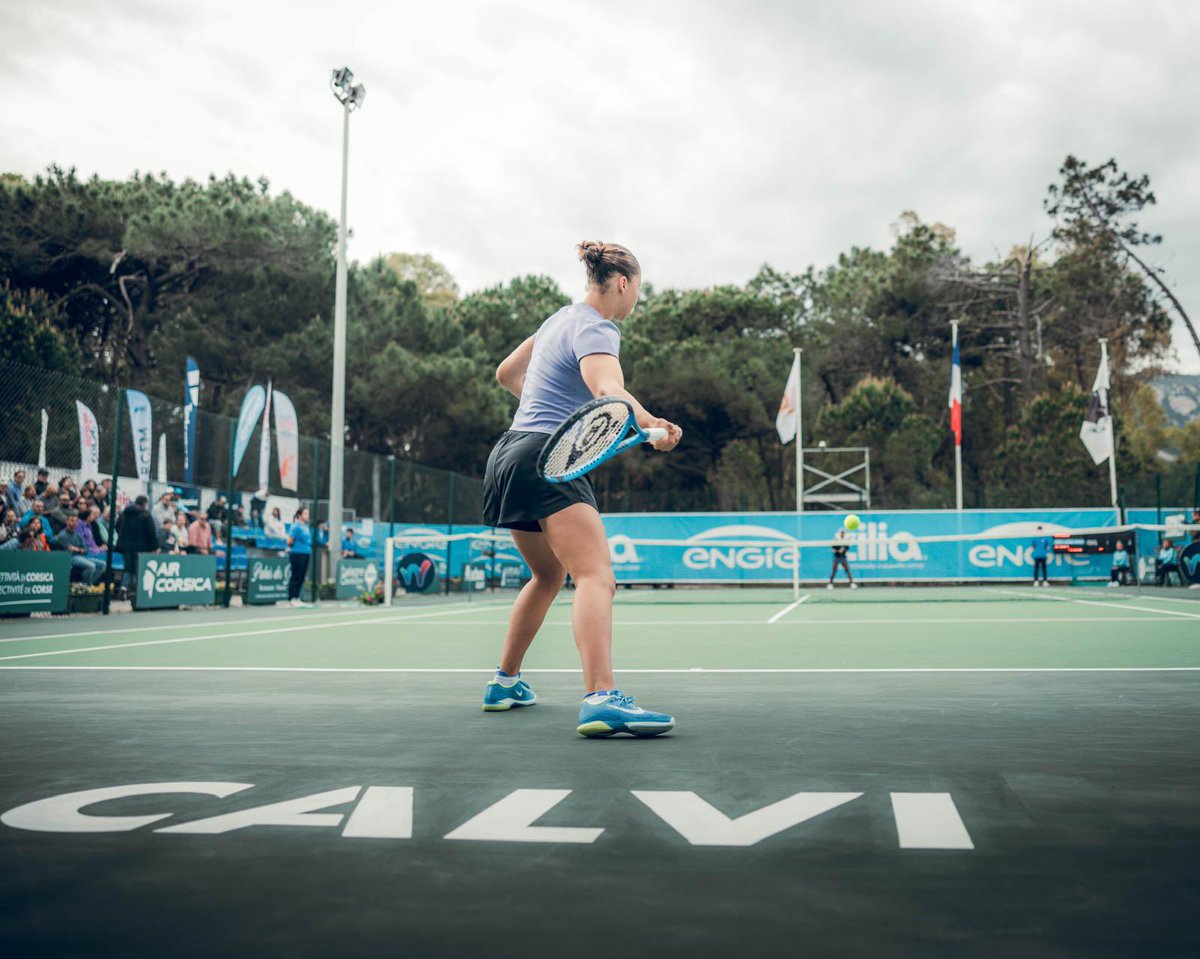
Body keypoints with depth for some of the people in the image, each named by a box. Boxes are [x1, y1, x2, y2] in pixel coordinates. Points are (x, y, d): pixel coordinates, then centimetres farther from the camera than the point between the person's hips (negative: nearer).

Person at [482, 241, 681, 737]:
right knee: (597, 576, -24)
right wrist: (651, 425, -49)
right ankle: (601, 699, -41)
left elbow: (506, 373, 30)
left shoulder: (561, 318, 19)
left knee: (548, 575, 26)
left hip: (510, 455, 10)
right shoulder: (596, 329, -10)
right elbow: (608, 389, -31)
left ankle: (505, 682, 34)